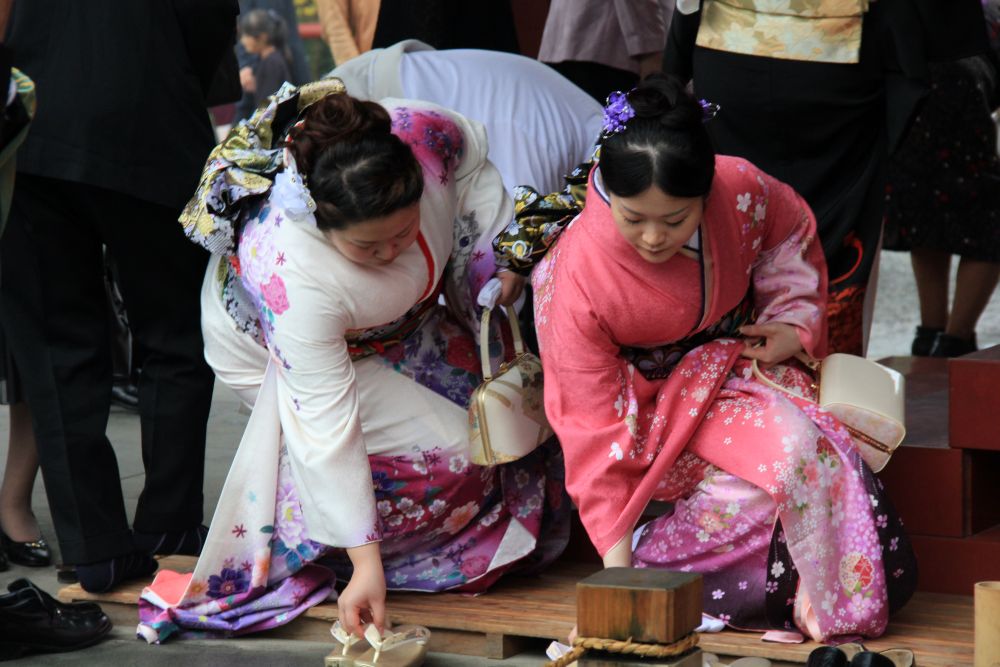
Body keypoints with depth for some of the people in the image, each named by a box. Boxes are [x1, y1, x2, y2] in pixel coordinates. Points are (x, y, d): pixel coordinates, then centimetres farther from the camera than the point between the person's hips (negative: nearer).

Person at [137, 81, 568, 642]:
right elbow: (327, 425, -39)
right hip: (277, 351, -6)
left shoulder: (420, 133, -36)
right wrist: (365, 563, -37)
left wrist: (500, 256, -16)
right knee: (451, 455, -20)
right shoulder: (290, 273, -45)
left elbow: (472, 160, -7)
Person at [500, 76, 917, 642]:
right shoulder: (579, 276, -30)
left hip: (735, 357, 5)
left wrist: (796, 323, -5)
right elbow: (593, 425, -25)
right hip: (647, 394, -5)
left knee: (803, 451, -26)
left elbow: (791, 235, 6)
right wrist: (616, 560, -26)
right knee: (785, 455, -30)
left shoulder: (742, 190, -23)